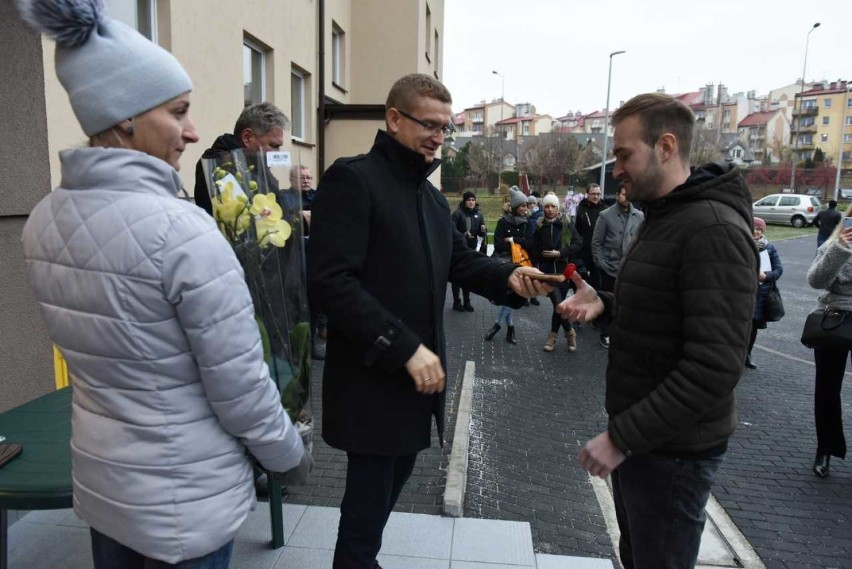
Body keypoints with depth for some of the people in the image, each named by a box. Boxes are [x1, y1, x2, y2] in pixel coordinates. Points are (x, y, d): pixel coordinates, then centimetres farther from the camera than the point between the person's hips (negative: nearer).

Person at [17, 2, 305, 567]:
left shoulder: (43, 220, -3)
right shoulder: (181, 229, -27)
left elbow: (94, 343, 7)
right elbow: (240, 387, -22)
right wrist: (287, 450, -4)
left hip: (98, 477, 7)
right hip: (184, 495, -7)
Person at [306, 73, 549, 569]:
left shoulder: (430, 194, 14)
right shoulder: (352, 178, -14)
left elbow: (460, 259, 16)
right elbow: (331, 280, -23)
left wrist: (508, 276, -6)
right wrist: (404, 348, -25)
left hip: (420, 370, 9)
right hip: (373, 378, -8)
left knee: (393, 483, 21)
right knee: (370, 497, 5)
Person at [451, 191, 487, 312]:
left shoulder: (479, 214, 5)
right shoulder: (458, 213, -10)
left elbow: (481, 234, 5)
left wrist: (483, 230, -16)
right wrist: (464, 235, -28)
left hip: (472, 249, 5)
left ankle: (467, 301, 21)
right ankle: (456, 302, 10)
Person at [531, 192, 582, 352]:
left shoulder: (567, 224, 0)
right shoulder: (540, 226, 4)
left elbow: (578, 244, -4)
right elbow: (534, 250, 11)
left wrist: (560, 253, -13)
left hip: (564, 270, 0)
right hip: (547, 270, 0)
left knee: (558, 303, 5)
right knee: (558, 303, -10)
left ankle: (553, 335, 23)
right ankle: (570, 332, 13)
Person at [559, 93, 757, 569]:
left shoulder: (713, 229, -23)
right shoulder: (664, 217, 10)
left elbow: (714, 368, -28)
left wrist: (622, 436, -24)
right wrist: (605, 303, -1)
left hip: (672, 448, -9)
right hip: (639, 433, 9)